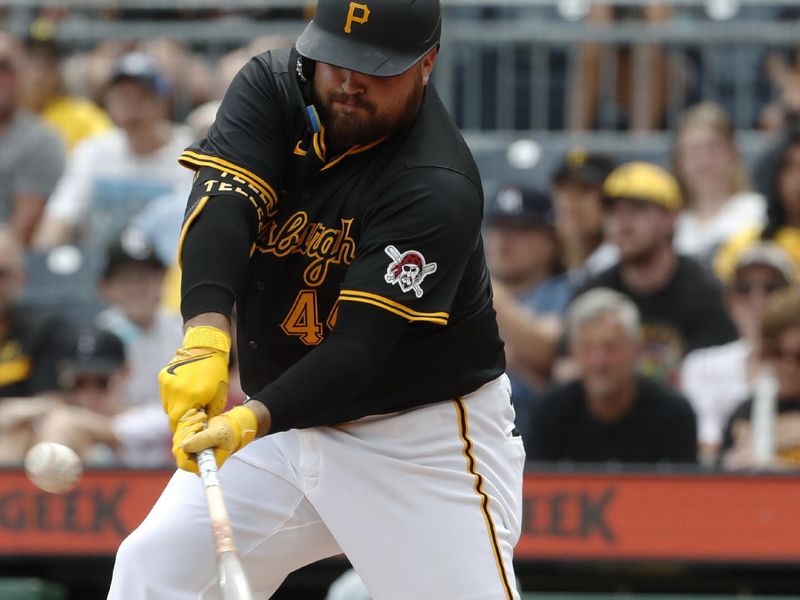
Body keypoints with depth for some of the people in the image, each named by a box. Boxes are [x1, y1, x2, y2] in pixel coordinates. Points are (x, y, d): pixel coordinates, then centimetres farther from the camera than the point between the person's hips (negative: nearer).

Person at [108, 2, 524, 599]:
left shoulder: (439, 189, -23)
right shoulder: (272, 87, -8)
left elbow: (359, 346, -29)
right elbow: (222, 206, -24)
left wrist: (254, 421, -45)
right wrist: (206, 332, -43)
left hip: (424, 433, -5)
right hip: (289, 421, 5)